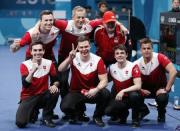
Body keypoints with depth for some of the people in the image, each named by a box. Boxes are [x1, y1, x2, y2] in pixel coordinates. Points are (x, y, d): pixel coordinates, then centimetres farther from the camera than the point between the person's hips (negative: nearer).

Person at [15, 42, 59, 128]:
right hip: (28, 97, -2)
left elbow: (55, 79, 3)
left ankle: (46, 118, -7)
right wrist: (32, 71, -37)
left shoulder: (49, 63, -5)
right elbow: (25, 85, -24)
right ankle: (32, 112, 15)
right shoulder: (25, 65, -13)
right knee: (20, 123, -23)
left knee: (55, 92, -31)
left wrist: (54, 85, -21)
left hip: (43, 95, 2)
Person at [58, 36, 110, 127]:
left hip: (92, 92, 0)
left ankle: (97, 116, -1)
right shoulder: (74, 58, -9)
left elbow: (104, 80, -14)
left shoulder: (97, 60, -11)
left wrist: (96, 89, -35)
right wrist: (70, 58, -40)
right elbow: (60, 70, -24)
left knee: (105, 93, -31)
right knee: (65, 107, -29)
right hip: (76, 92, 0)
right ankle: (77, 112, 11)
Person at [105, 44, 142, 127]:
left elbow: (138, 86, -25)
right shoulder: (111, 68, -2)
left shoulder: (133, 67, -15)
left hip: (131, 97, -3)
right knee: (108, 111, -24)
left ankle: (135, 119, -12)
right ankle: (123, 114, 13)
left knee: (134, 95, -38)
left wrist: (123, 91, -35)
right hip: (118, 98, 3)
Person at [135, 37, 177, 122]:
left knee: (162, 98, -36)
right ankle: (143, 110, 11)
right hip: (146, 89, 3)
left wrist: (166, 89, -28)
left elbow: (173, 71, -31)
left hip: (160, 88, -3)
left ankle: (161, 114, 2)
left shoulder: (159, 57, -22)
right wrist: (140, 89, -24)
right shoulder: (137, 64, -13)